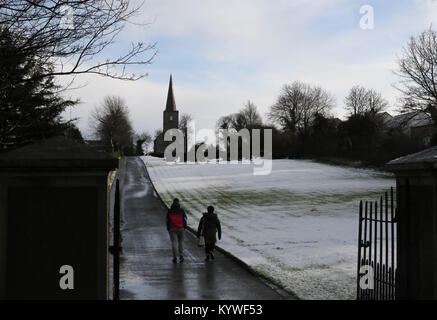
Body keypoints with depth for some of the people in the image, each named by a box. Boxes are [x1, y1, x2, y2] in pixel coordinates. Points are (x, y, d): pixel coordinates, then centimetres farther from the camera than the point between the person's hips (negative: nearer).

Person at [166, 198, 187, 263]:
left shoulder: (169, 211, 1)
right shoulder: (181, 210, -1)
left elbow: (168, 220, 2)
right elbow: (184, 219, -2)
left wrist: (168, 229, 11)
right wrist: (184, 227, 9)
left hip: (172, 229, 0)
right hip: (181, 228, 0)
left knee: (174, 242, 0)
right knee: (181, 241, 14)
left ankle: (175, 257, -4)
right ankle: (181, 255, 5)